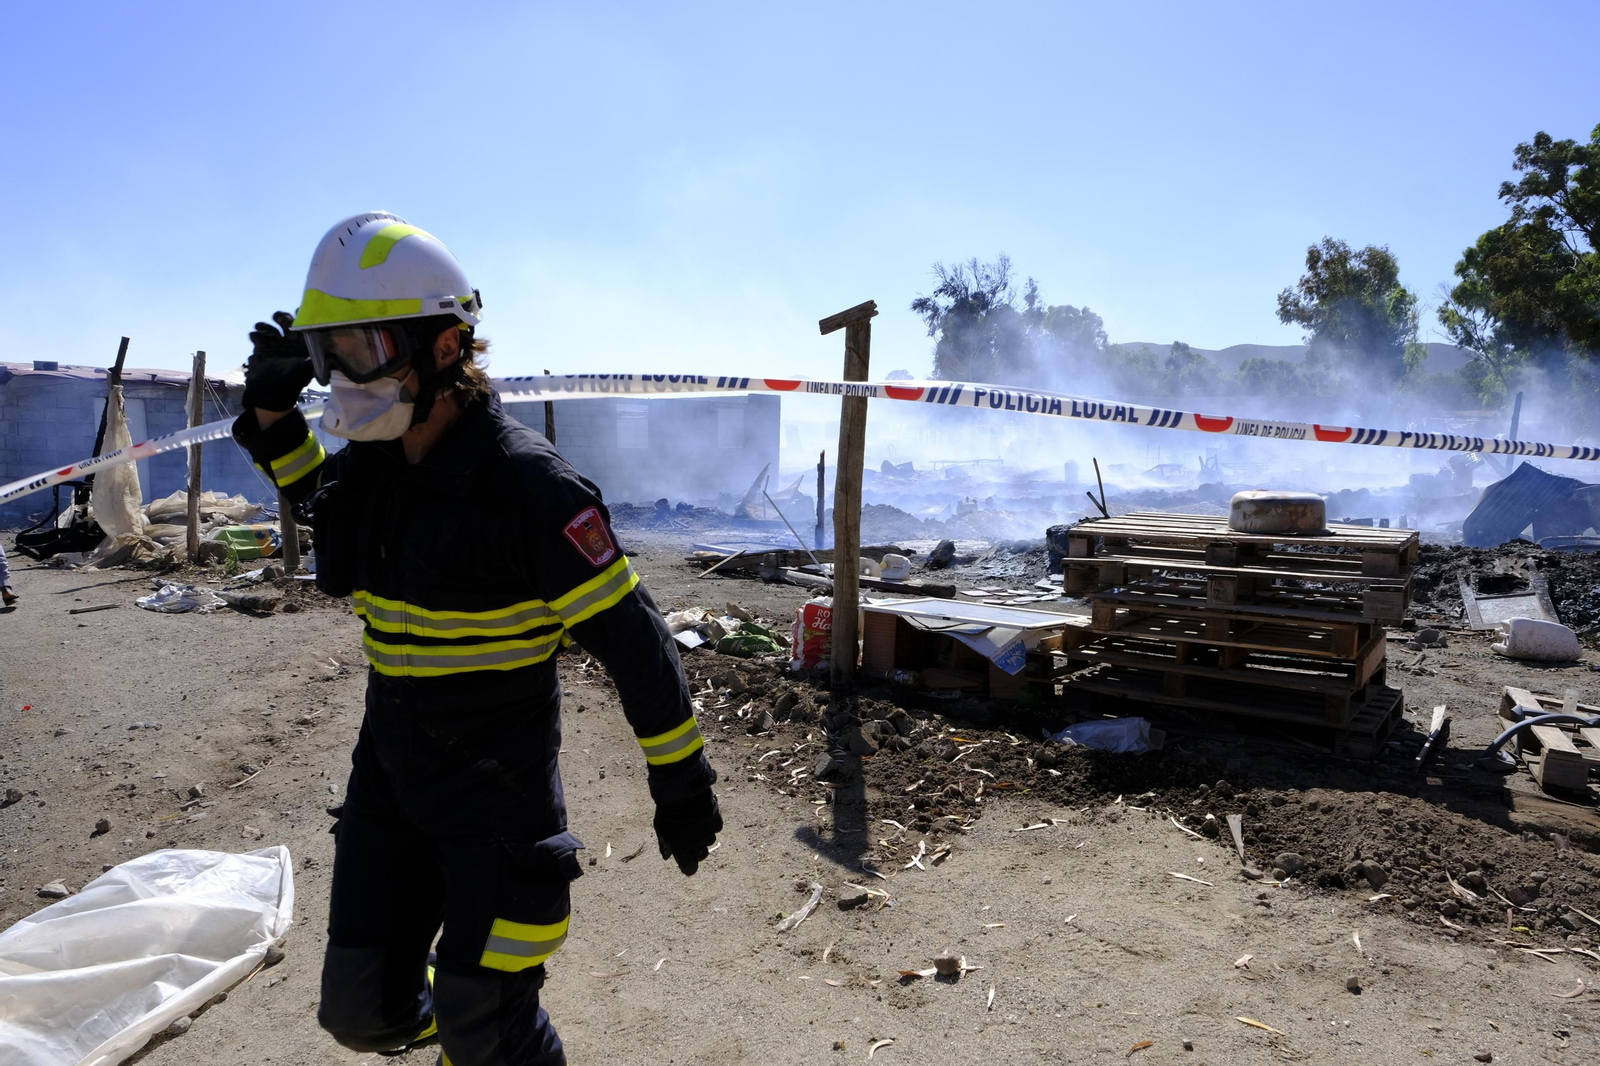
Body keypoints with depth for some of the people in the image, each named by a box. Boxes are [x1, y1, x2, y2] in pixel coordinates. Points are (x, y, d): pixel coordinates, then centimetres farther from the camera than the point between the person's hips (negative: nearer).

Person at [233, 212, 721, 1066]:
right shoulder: (372, 462, -1)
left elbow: (631, 642, -20)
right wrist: (272, 412, 5)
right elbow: (319, 497, 24)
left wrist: (682, 784, -14)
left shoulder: (526, 486, -24)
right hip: (389, 772, 7)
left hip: (499, 792, -7)